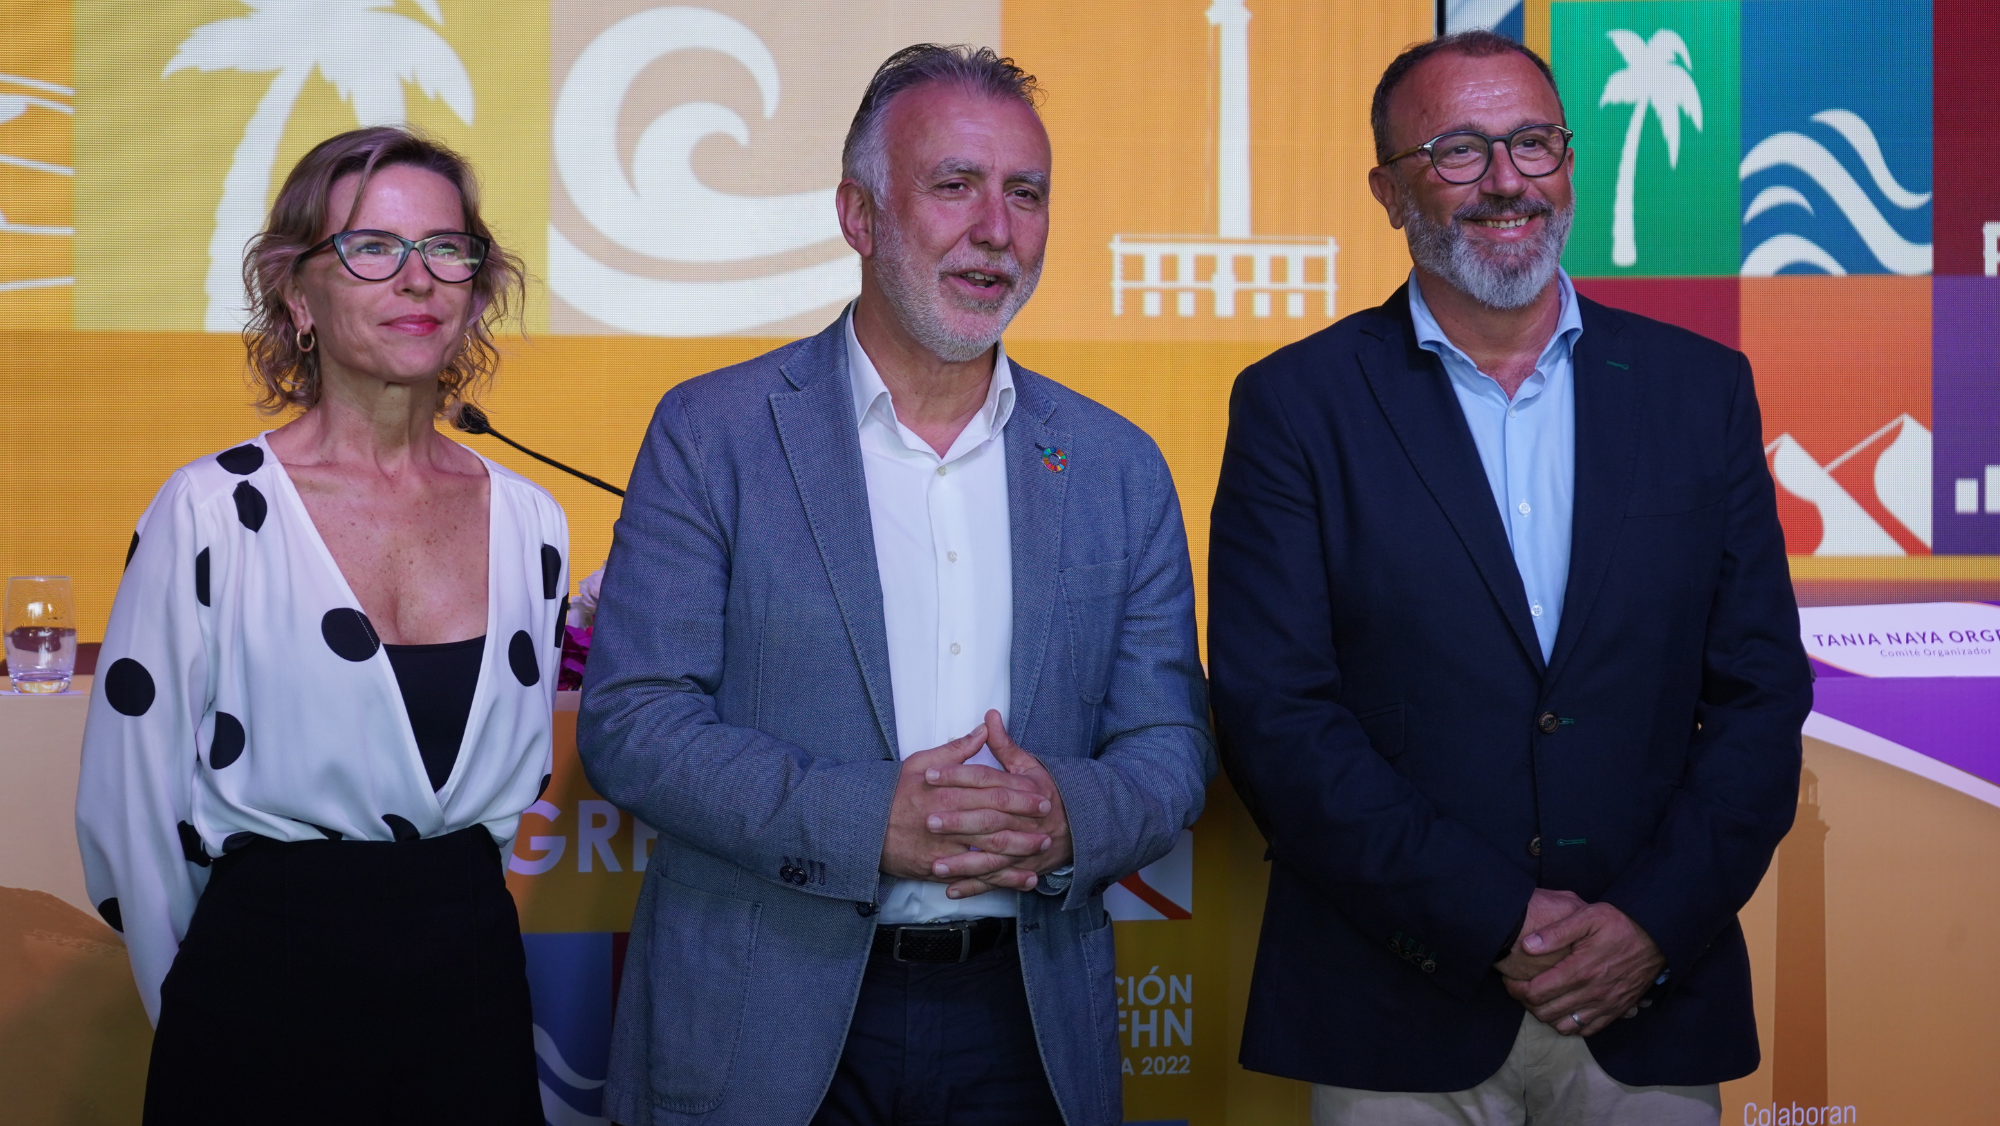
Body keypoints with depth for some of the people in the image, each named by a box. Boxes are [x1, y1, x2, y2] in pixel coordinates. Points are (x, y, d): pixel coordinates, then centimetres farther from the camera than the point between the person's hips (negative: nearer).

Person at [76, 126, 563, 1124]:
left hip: (473, 985, 4)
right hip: (266, 994, -4)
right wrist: (209, 1018, 2)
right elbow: (129, 812, -5)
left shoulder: (530, 522, 4)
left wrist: (428, 908, 14)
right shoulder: (211, 512, -9)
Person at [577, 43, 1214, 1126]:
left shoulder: (1118, 468, 6)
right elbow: (629, 722, -9)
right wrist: (870, 820, -21)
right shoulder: (711, 434, -3)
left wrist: (1069, 815, -16)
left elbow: (1170, 743, 6)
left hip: (1025, 1026, 3)